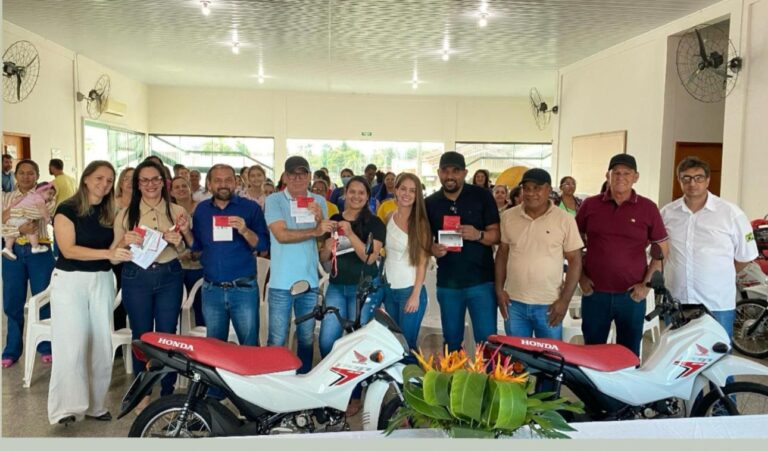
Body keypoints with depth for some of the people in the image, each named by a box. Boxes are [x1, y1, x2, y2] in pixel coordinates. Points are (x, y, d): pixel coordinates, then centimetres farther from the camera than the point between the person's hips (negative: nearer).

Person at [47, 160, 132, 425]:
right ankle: (67, 407, -3)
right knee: (72, 344, -9)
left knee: (101, 344, 6)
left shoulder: (109, 212, 9)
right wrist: (108, 253, -28)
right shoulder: (67, 209, -7)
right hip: (70, 281, -5)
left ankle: (95, 404, 16)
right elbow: (68, 249, -17)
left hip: (102, 281, 5)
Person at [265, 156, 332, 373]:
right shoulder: (274, 200, -5)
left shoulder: (318, 201, 7)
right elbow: (281, 235, -17)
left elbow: (325, 238, 2)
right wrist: (314, 231, -27)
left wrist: (319, 218, -17)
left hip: (309, 281, 4)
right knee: (277, 342, 3)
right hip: (281, 282, -4)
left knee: (307, 339, 16)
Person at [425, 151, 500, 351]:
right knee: (451, 342, 15)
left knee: (487, 340, 0)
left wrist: (478, 235, -24)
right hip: (447, 283, 3)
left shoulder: (482, 196, -4)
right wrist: (432, 249, -11)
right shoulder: (430, 203, 5)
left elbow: (497, 234, -4)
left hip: (481, 281, -3)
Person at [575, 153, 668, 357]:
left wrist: (647, 283, -4)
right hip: (594, 293, 1)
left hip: (633, 295, 0)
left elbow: (662, 250, 4)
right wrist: (581, 277, 1)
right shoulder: (590, 205, 2)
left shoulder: (648, 208, 0)